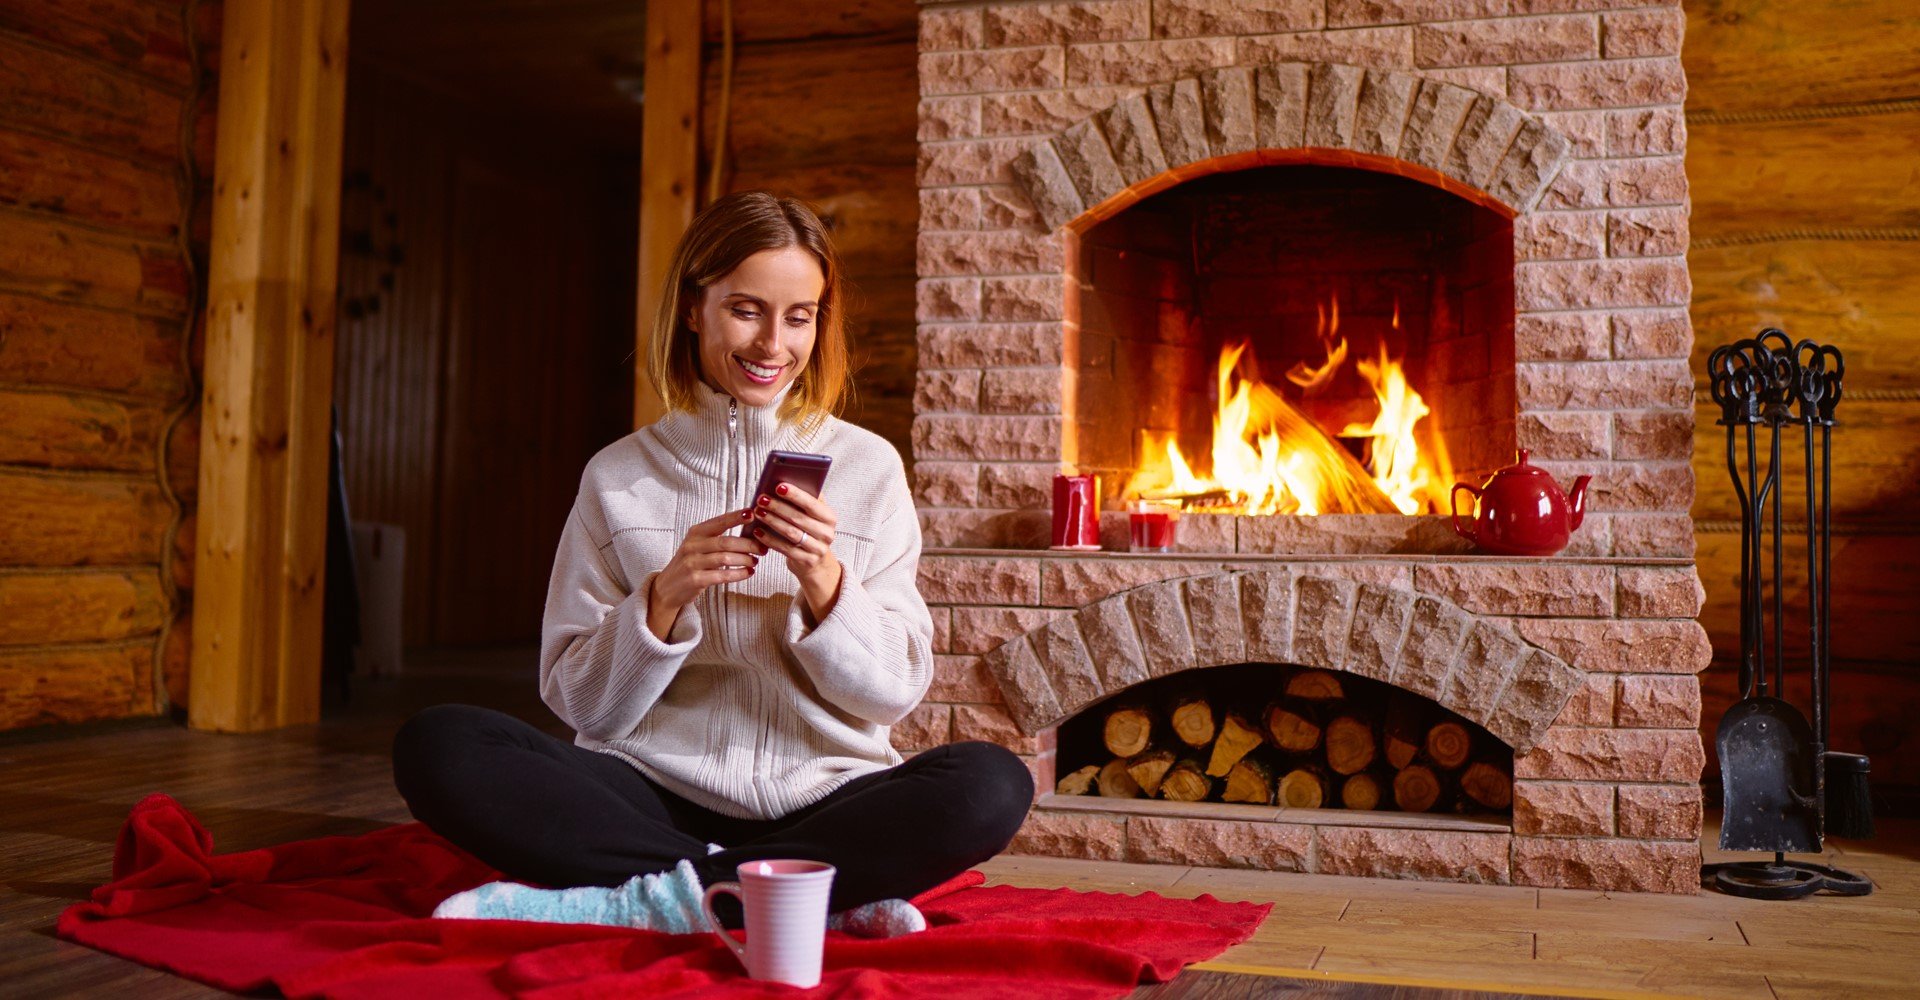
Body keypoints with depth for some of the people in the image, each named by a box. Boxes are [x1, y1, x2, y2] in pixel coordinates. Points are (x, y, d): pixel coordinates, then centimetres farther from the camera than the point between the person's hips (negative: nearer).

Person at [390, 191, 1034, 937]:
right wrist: (664, 599, -14)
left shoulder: (867, 467, 6)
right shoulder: (618, 477, 6)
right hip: (655, 800, 1)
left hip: (824, 804, -1)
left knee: (991, 785, -30)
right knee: (436, 745, -24)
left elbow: (897, 692, 4)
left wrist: (825, 583, -14)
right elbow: (581, 703, 3)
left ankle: (660, 898, -21)